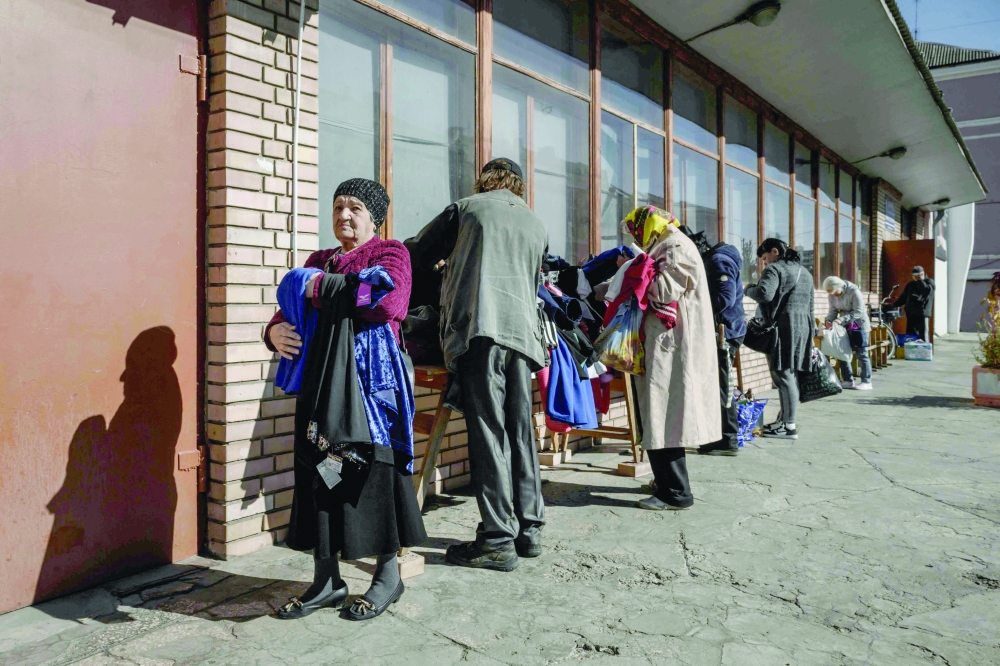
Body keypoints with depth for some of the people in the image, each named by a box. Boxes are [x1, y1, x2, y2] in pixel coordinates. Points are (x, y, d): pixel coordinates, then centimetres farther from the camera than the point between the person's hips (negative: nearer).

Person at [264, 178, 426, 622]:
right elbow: (291, 309, 17)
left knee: (372, 467, -2)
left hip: (370, 376, -5)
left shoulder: (390, 253, 4)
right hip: (320, 379, 5)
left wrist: (324, 287, -12)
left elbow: (388, 301, -16)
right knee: (318, 468, 4)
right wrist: (275, 330, -6)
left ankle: (388, 574, 13)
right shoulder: (318, 261, 21)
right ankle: (326, 580, 16)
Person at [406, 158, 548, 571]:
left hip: (478, 327, -5)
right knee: (520, 432, 11)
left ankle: (499, 540, -2)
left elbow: (416, 255, 16)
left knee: (487, 432, -5)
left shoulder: (467, 208, 13)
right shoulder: (537, 226, 24)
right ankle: (529, 529, 17)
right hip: (522, 331, 5)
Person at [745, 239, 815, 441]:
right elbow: (811, 302, 27)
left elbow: (765, 294, -22)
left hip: (784, 326, -9)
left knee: (783, 374, -8)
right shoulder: (804, 272, 24)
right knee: (792, 374, 12)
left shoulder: (775, 269, -6)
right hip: (804, 326, 9)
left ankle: (789, 426, -9)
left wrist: (749, 290, -2)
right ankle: (786, 419, 17)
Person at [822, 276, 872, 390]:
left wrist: (841, 319, -32)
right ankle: (848, 380, 14)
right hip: (844, 325, 6)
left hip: (859, 325, -6)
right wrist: (829, 321, -20)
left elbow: (858, 312, -24)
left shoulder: (854, 291, -22)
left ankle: (866, 382, 1)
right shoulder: (832, 294, -3)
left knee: (861, 354, -5)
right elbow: (833, 310, 0)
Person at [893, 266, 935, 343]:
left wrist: (920, 280, -11)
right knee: (910, 336, 6)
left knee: (923, 336, -10)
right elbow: (903, 297, 22)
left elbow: (927, 290, -19)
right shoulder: (910, 284, 19)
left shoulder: (929, 282, 2)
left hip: (922, 314, -6)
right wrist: (894, 306, 13)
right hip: (910, 314, 6)